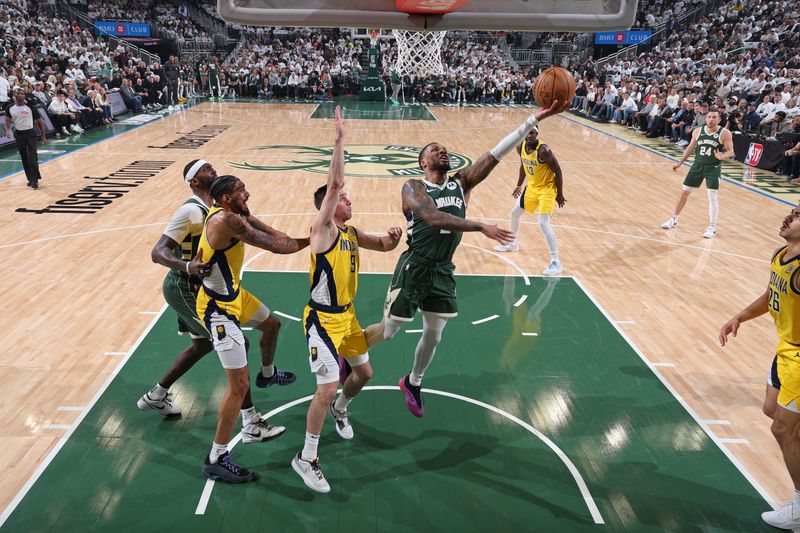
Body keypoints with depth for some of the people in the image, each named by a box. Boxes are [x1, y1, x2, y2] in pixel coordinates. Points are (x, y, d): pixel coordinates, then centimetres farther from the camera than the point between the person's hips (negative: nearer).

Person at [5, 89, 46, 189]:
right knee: (24, 158, 8)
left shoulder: (30, 107, -7)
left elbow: (39, 121, 0)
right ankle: (30, 178, 18)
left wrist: (44, 137, 0)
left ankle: (34, 180, -8)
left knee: (32, 157, -13)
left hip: (30, 133, -4)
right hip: (19, 134, 4)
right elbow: (7, 120, 17)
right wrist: (8, 130, -4)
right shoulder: (10, 108, 1)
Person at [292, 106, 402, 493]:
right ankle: (306, 458, 7)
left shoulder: (351, 233, 6)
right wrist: (339, 140, -27)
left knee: (363, 372, 21)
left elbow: (382, 246, 18)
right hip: (322, 320, -8)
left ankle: (339, 410, 51)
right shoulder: (322, 230, -16)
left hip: (347, 315, 8)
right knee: (327, 387, -10)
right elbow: (333, 184, -27)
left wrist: (391, 238, -6)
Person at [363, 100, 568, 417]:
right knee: (388, 331, 8)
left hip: (443, 272, 5)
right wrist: (482, 227, -35)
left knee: (433, 335, 15)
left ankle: (413, 383, 41)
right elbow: (434, 218, -28)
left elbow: (495, 154, -6)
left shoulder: (462, 183, 4)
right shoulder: (413, 187, -10)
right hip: (414, 269, -5)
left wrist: (535, 120, -15)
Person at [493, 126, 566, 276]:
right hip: (532, 186, 8)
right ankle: (512, 243, 44)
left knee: (543, 223, -19)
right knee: (515, 212, 19)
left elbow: (558, 171, -20)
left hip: (547, 188, -8)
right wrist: (519, 186, 18)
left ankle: (555, 262, -13)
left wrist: (559, 194, -15)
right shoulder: (520, 147, -7)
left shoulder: (543, 151, -28)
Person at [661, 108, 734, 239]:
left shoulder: (725, 133, -11)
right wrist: (680, 163, 12)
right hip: (697, 165, 4)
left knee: (713, 196, -8)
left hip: (713, 168, -4)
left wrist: (722, 157, -31)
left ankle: (712, 227, 0)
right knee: (685, 192, 9)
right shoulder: (697, 131, 0)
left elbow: (730, 151, -9)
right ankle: (674, 219, 25)